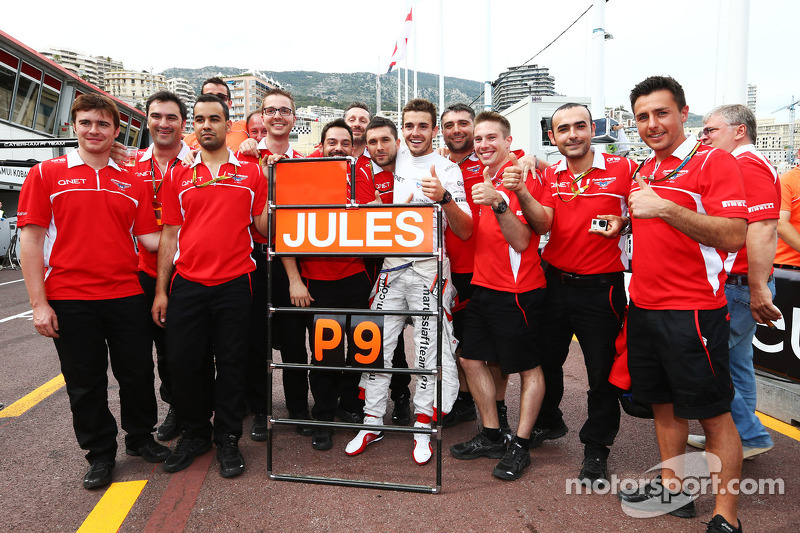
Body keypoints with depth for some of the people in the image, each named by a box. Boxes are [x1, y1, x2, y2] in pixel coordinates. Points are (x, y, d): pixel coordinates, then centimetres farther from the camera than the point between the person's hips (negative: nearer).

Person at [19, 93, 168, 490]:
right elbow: (31, 238, -2)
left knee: (138, 373, 10)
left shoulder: (131, 182, 8)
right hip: (69, 299, -2)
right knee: (85, 382, 9)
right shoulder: (46, 174, 2)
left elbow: (148, 238, 7)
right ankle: (100, 454, 27)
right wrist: (38, 303, -8)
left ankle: (140, 438, 33)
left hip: (126, 296, 2)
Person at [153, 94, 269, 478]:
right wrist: (160, 290, 5)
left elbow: (263, 227, 4)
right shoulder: (178, 175, 10)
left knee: (232, 363, 5)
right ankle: (194, 433, 27)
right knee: (182, 361, 5)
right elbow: (169, 234, 9)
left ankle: (228, 439, 21)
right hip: (187, 284, 2)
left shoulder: (250, 172, 6)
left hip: (234, 284, -1)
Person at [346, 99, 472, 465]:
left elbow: (465, 231, -11)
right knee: (376, 343, 5)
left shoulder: (447, 170, -2)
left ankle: (422, 429, 16)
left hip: (430, 267, -4)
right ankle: (372, 423, 18)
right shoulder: (393, 162, 11)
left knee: (428, 350, 2)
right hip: (391, 265, 4)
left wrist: (444, 198, -27)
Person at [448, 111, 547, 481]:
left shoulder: (521, 178, -12)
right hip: (482, 285, 9)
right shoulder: (482, 178, 11)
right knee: (471, 358, 12)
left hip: (517, 291, -9)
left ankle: (520, 446, 17)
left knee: (528, 367, 5)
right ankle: (491, 436, 26)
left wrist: (498, 203, -31)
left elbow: (521, 241, -20)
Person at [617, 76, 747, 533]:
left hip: (693, 311, -7)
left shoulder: (715, 162, -8)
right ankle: (672, 488, 33)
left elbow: (734, 236, -21)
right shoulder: (643, 169, 14)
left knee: (713, 415, 3)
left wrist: (664, 207, -29)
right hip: (643, 307, 7)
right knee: (664, 404, 17)